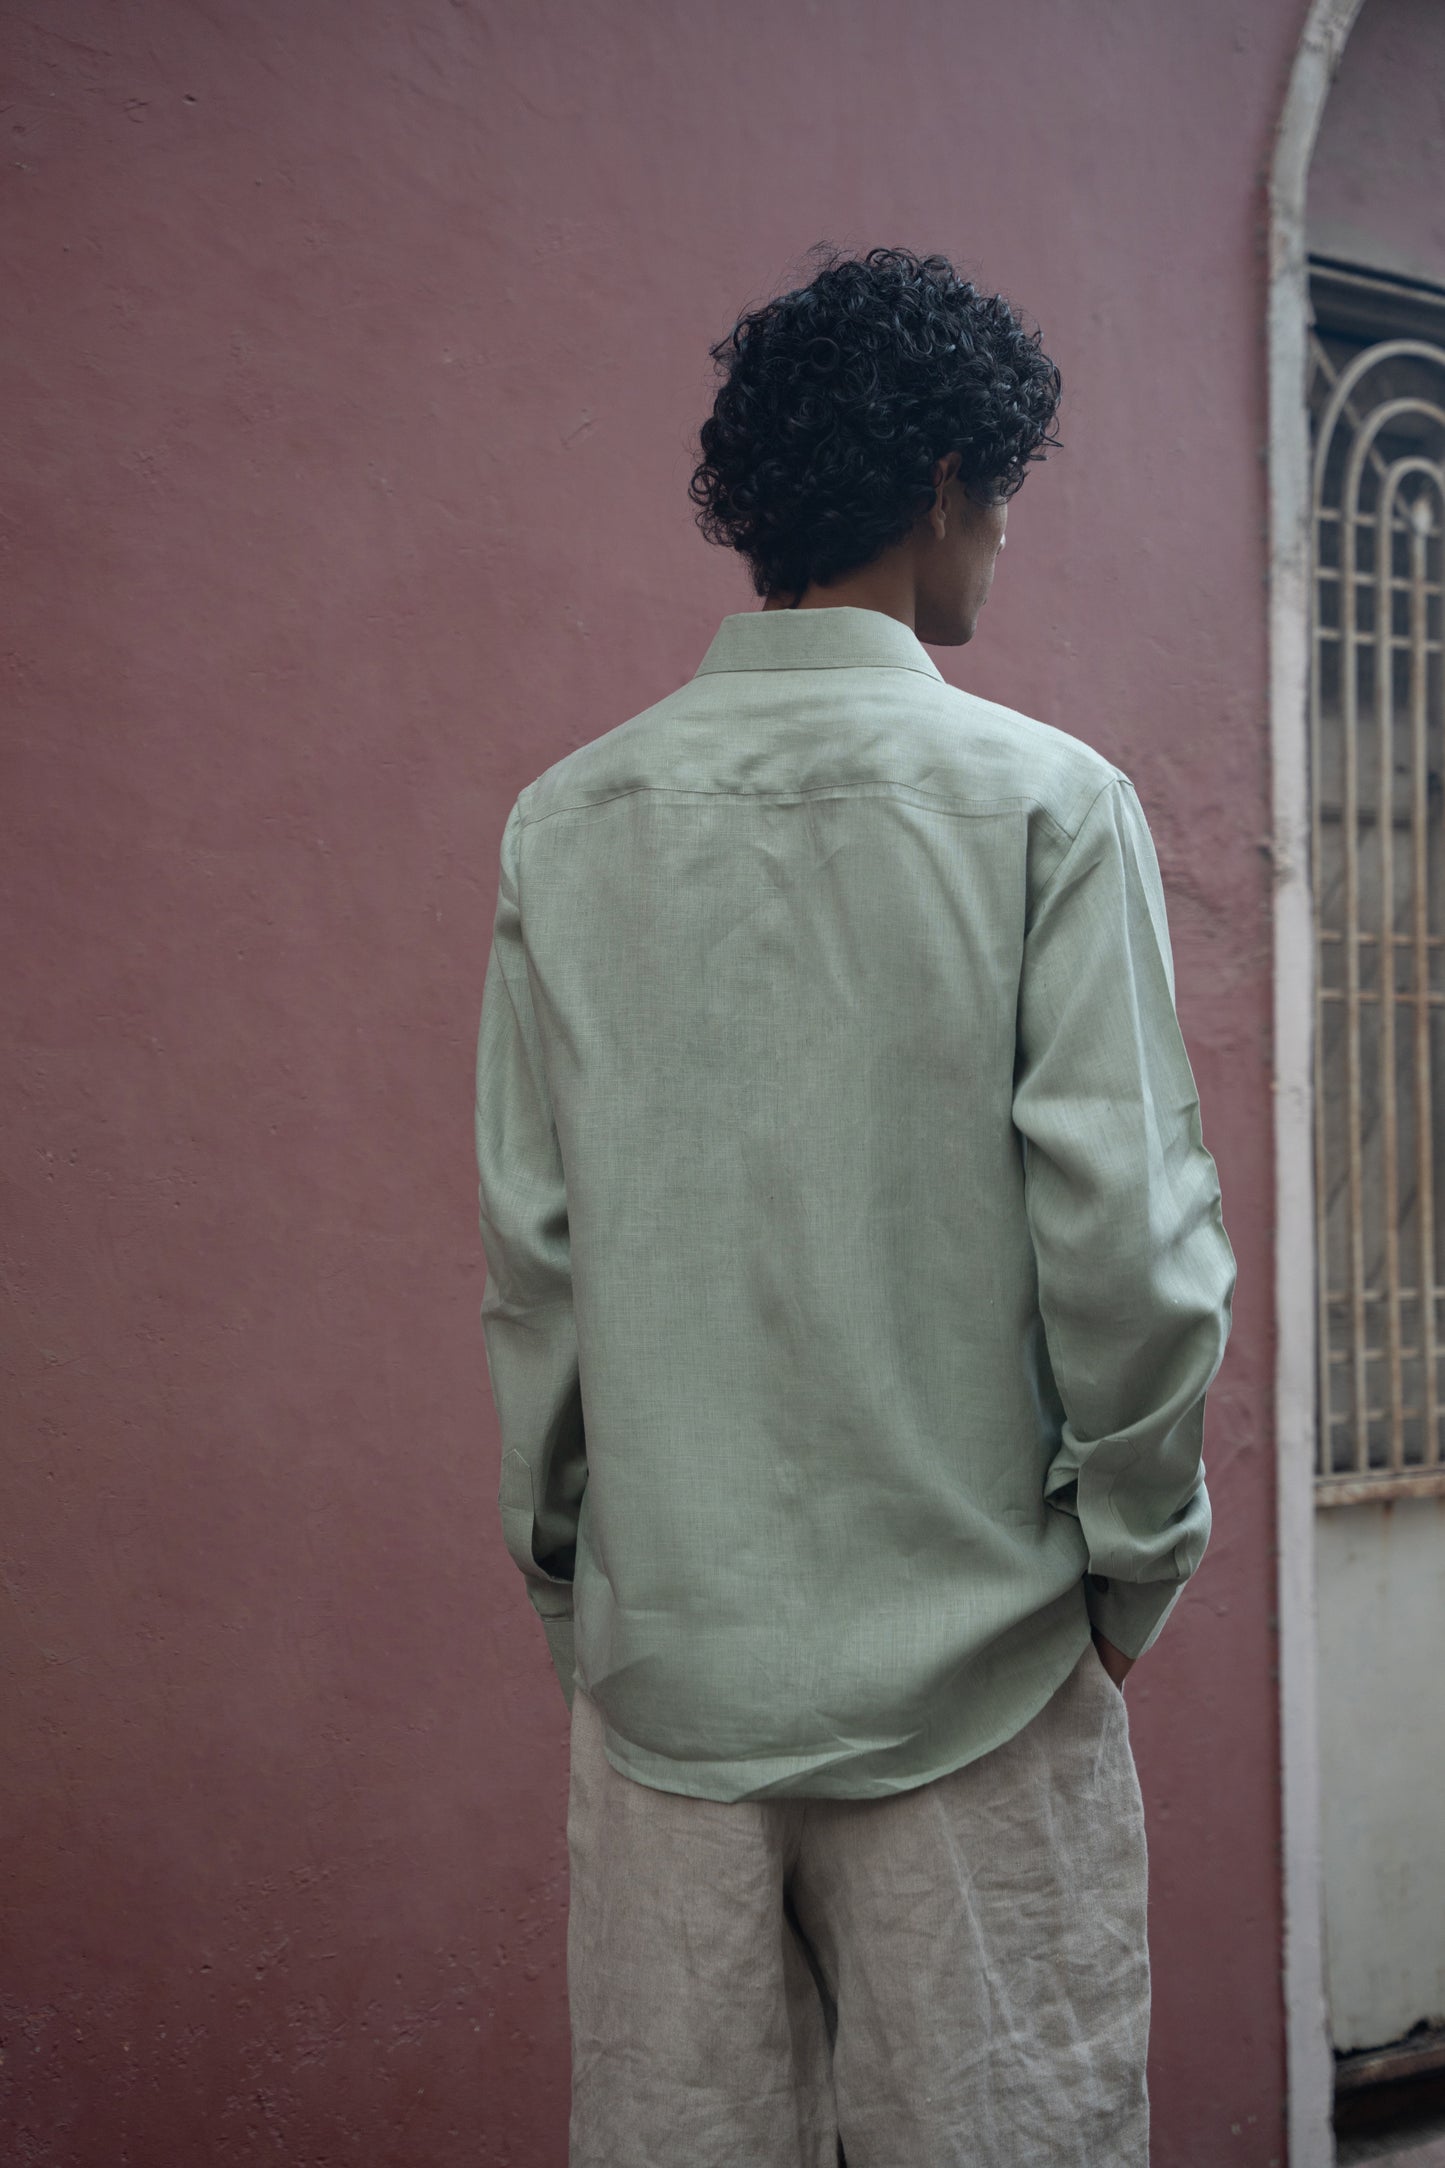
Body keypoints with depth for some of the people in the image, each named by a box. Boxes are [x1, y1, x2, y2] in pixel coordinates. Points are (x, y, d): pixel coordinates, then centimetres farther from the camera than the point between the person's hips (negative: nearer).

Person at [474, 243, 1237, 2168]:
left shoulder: (570, 822, 2)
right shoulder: (1045, 803, -7)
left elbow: (530, 1254, 4)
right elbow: (1126, 1234, -10)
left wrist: (566, 1572, 15)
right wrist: (1137, 1563, 4)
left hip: (661, 1655, 4)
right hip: (974, 1663, -3)